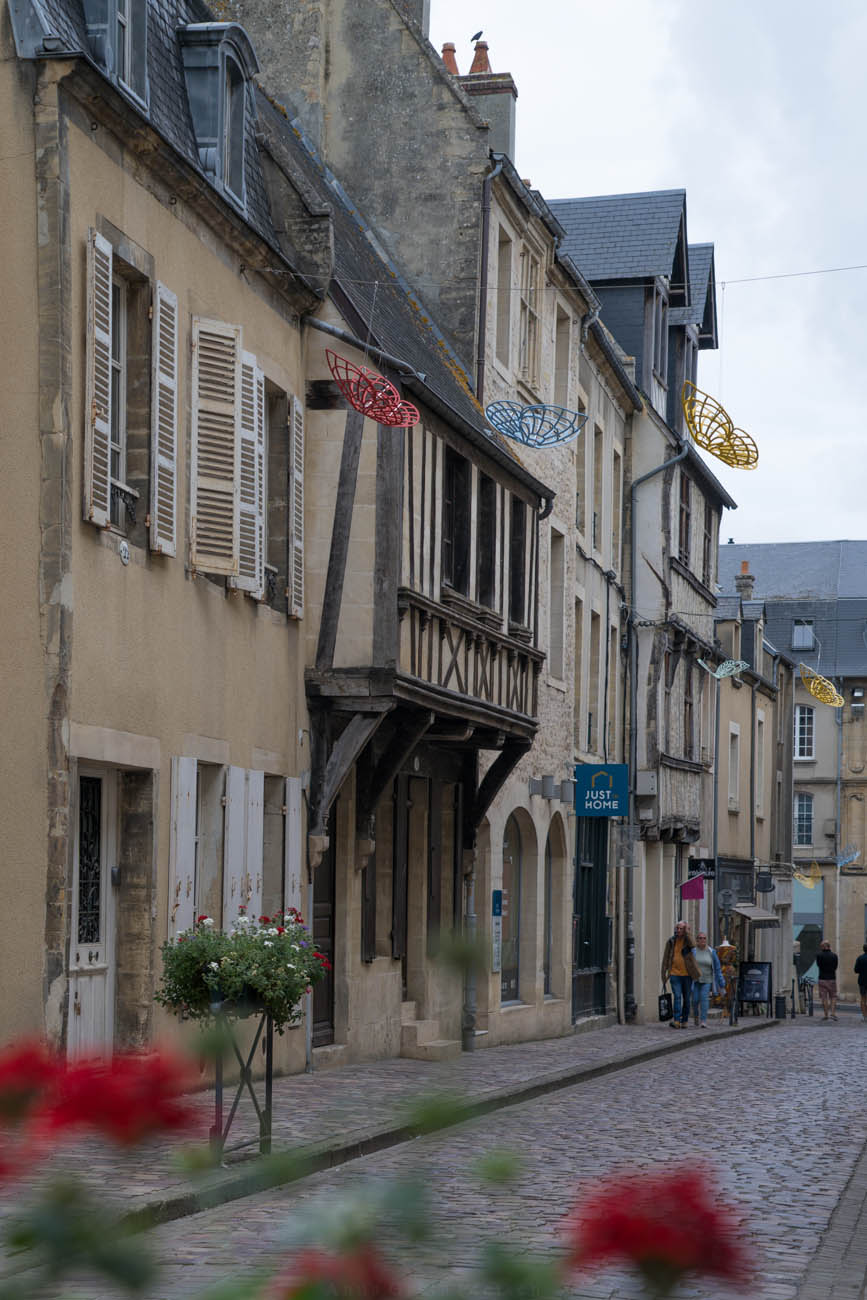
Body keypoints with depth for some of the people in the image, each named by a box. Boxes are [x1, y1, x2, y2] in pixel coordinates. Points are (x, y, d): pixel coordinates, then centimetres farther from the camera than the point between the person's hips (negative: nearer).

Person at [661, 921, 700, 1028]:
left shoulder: (688, 939, 2)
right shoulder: (671, 941, 5)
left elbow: (693, 945, -23)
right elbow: (665, 958, 9)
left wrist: (686, 931, -20)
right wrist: (664, 973, 5)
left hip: (687, 975, 1)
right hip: (675, 974, -1)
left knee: (686, 998, 8)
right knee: (677, 996, -14)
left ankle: (684, 1021, 19)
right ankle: (676, 1021, -22)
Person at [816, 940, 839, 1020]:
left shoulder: (819, 955, -8)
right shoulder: (834, 956, -1)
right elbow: (835, 967, 6)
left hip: (822, 979, -1)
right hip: (832, 979, 1)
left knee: (824, 997, 5)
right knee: (833, 997, 10)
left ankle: (825, 1014, 5)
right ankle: (833, 1013, -2)